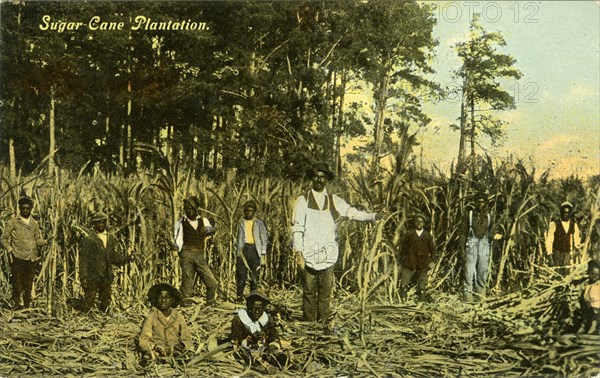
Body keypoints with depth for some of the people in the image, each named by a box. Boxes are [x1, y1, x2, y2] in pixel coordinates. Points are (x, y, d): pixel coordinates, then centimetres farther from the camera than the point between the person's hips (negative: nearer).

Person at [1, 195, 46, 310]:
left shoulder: (35, 224, 15)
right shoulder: (12, 222, 4)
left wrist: (44, 242, -5)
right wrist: (10, 250, -10)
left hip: (31, 258, 4)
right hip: (17, 257, -4)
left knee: (29, 284, 4)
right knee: (17, 284, -9)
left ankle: (27, 306, 8)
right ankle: (17, 304, -5)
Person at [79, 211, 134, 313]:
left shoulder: (111, 238, 9)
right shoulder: (89, 240, -7)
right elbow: (83, 259, -7)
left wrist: (126, 258, -2)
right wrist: (83, 277, -13)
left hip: (107, 277, 5)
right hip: (92, 277, -5)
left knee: (105, 302, 13)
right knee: (88, 302, -3)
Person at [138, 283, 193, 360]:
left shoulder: (179, 317, 11)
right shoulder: (151, 318, 5)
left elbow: (187, 339, 15)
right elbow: (143, 340, 0)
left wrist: (182, 345, -9)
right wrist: (154, 347, -20)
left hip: (175, 355, 2)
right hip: (156, 356, -2)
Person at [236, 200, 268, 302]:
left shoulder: (259, 223, 9)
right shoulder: (241, 222, 15)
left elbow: (264, 239, 7)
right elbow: (239, 238, 17)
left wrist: (263, 254, -2)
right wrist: (239, 250, 4)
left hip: (255, 250, -1)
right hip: (243, 250, 1)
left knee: (255, 275, -4)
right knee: (241, 274, -6)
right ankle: (239, 295, -2)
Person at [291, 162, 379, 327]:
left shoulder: (334, 201, 13)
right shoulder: (303, 201, 5)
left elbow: (353, 212, 5)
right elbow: (297, 229, 1)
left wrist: (373, 216, -10)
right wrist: (298, 253, -6)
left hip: (328, 255, 2)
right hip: (309, 255, -2)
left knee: (326, 291, 2)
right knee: (309, 291, -2)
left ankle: (323, 323, 9)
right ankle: (309, 324, 5)